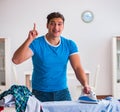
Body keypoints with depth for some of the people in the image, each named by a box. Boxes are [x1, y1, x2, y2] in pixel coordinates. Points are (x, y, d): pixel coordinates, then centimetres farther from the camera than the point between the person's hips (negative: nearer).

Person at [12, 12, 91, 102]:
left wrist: (85, 84, -26)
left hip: (62, 91, 2)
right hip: (40, 93, -2)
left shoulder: (70, 45, -1)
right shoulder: (36, 44, -11)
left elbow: (77, 67, -9)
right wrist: (29, 40, -31)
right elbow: (16, 60, -21)